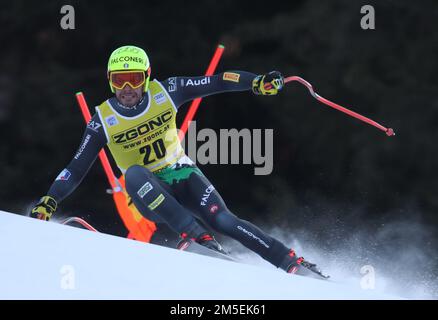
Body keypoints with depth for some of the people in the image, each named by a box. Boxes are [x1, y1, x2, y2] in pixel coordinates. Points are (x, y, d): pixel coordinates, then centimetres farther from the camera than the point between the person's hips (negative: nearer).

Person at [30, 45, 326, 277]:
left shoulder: (164, 93, -8)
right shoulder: (103, 121, -8)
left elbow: (215, 83, -8)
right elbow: (77, 169, -5)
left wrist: (257, 82, -20)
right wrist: (49, 201, -16)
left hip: (183, 176, 1)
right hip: (149, 195, -1)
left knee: (223, 220, -23)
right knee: (134, 173, -35)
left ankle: (292, 262, -21)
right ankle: (194, 234, -42)